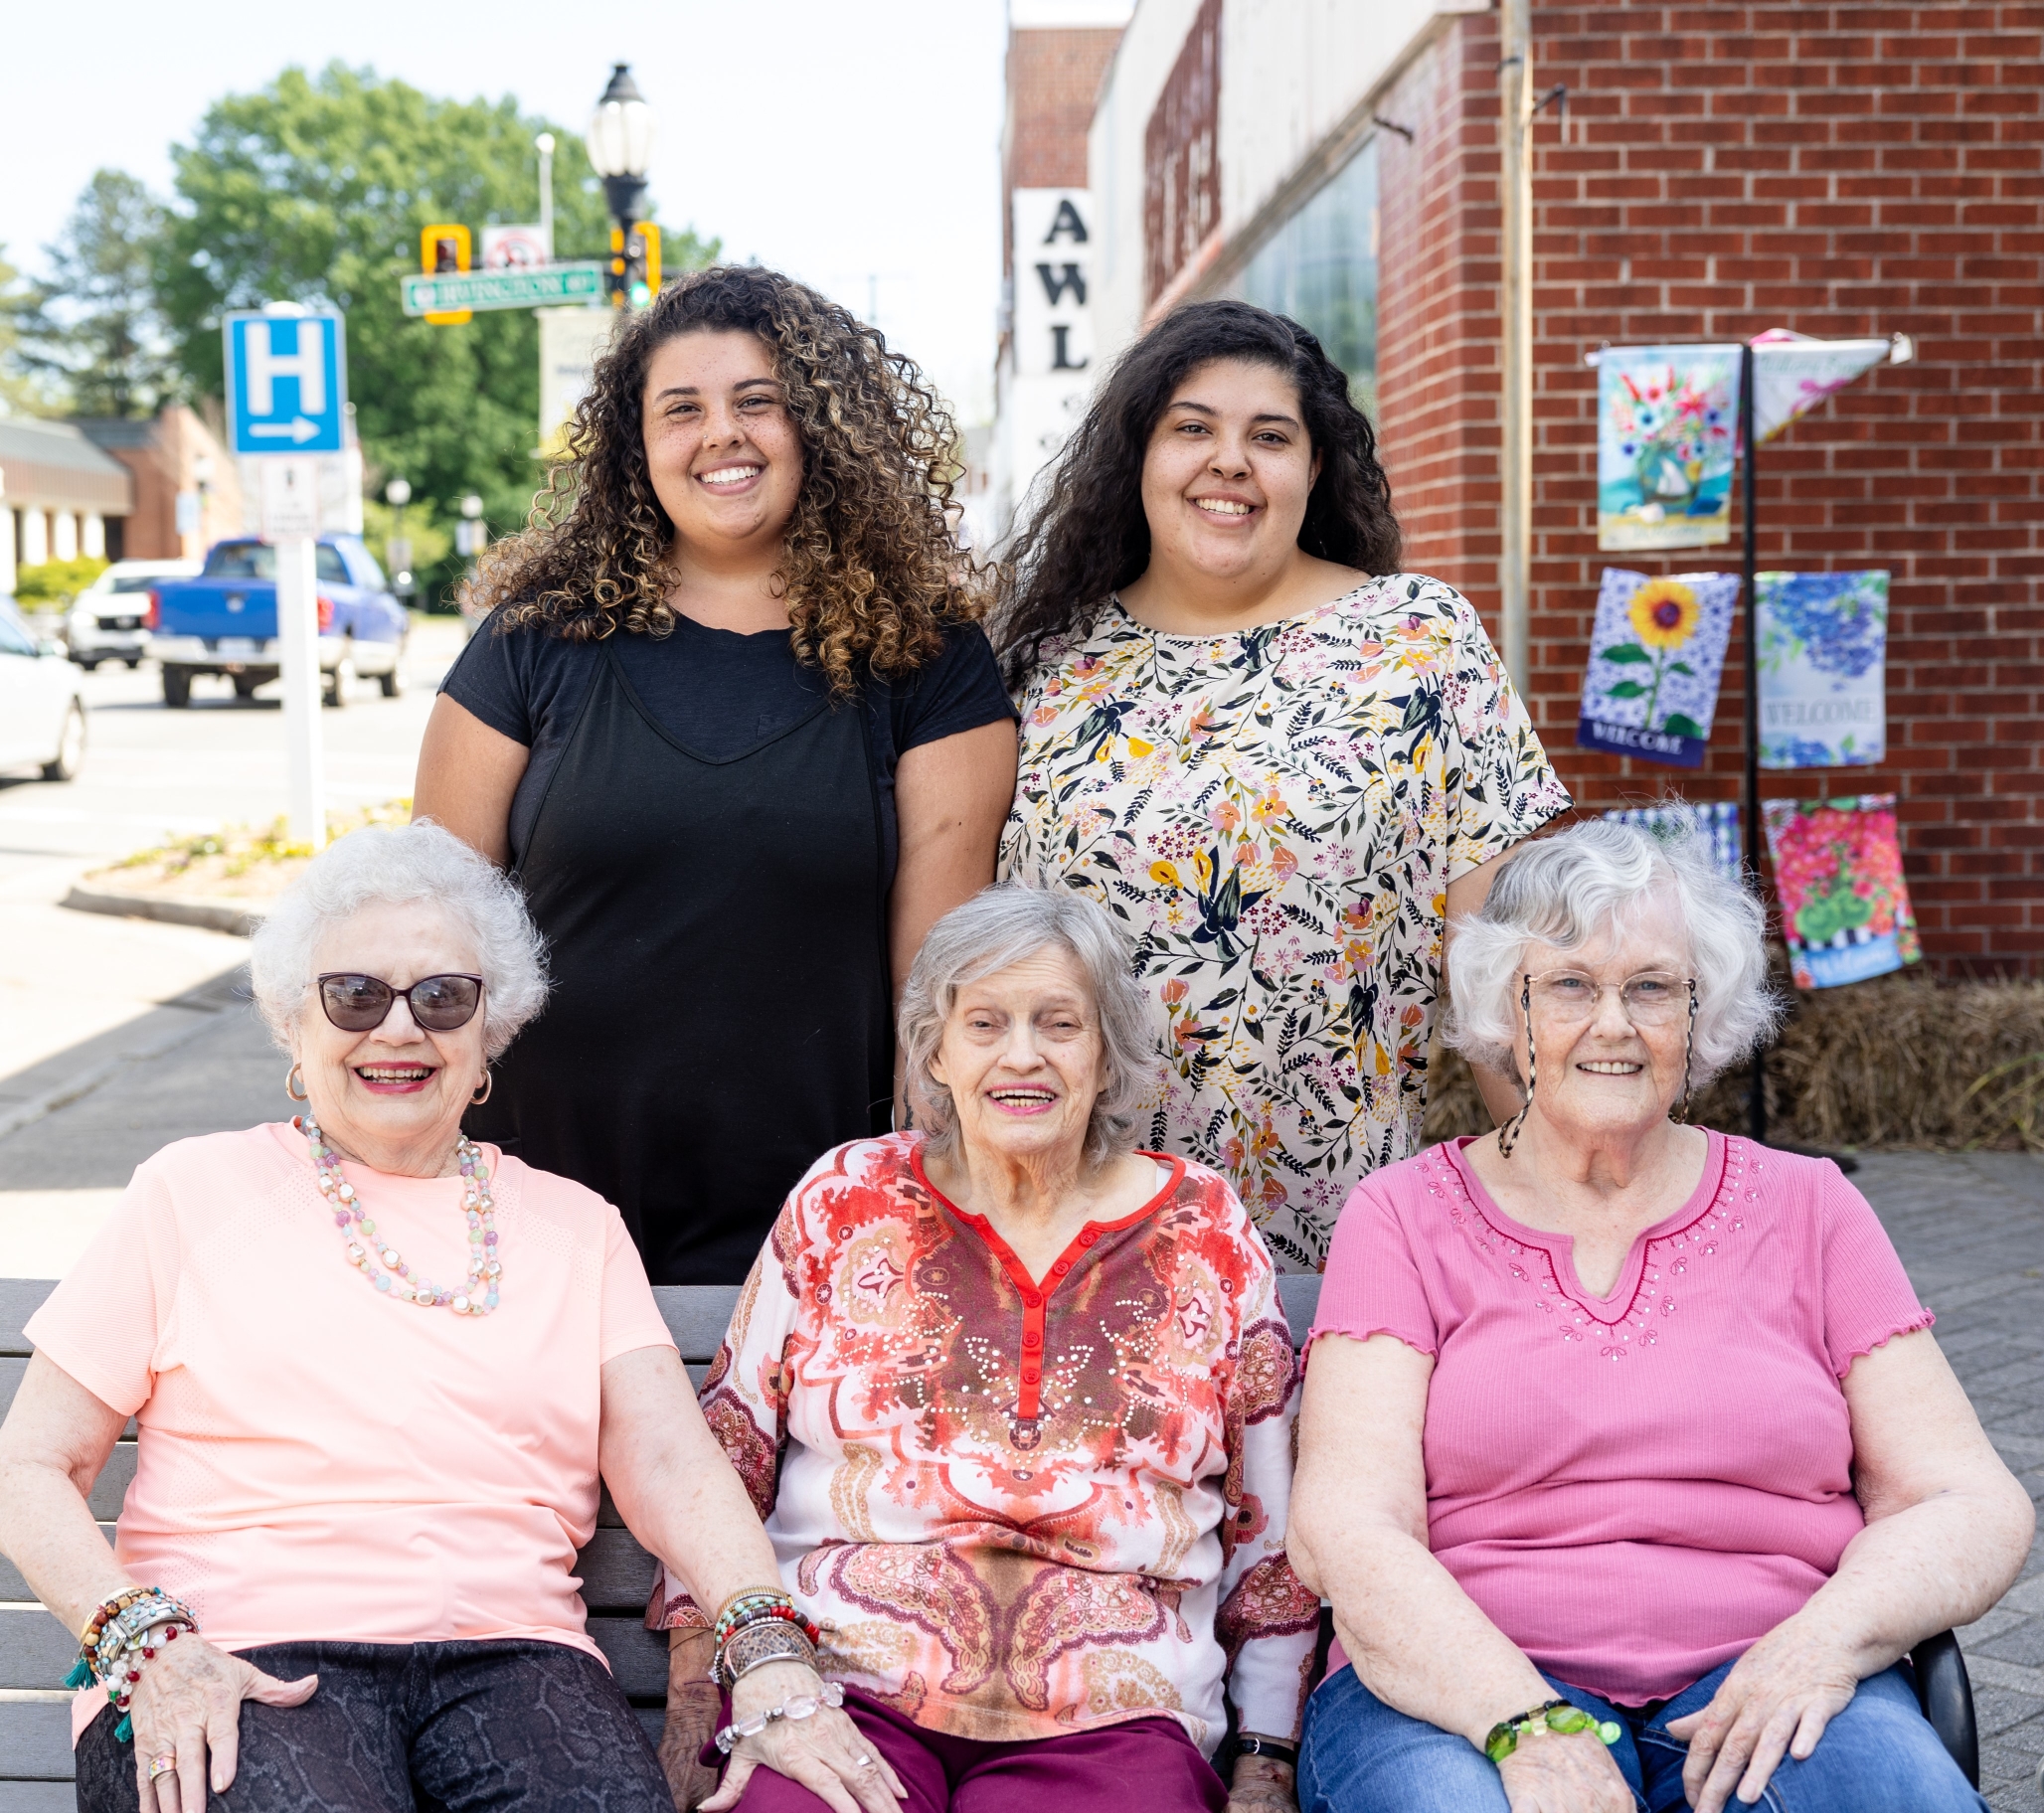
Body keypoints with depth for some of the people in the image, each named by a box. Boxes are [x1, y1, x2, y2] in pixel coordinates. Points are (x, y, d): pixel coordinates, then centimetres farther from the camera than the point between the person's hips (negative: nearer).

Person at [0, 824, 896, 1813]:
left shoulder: (574, 1225, 19)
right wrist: (146, 1645, -10)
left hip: (507, 1654, 2)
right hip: (241, 1656, -1)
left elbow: (671, 1463, 7)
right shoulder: (194, 1193, 13)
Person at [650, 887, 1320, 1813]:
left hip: (1108, 1722, 1)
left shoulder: (1207, 1233, 9)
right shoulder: (845, 1200, 9)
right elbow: (726, 1456, 11)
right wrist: (693, 1706, 5)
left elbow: (1268, 1530, 13)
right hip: (838, 1680, 0)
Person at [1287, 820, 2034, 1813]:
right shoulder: (1405, 1217, 8)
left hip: (1760, 1686, 1)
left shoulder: (1805, 1208, 14)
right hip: (1464, 1686, -1)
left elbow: (1972, 1504, 8)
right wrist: (1527, 1726, -21)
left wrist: (1827, 1636, -14)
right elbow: (1342, 1527, -4)